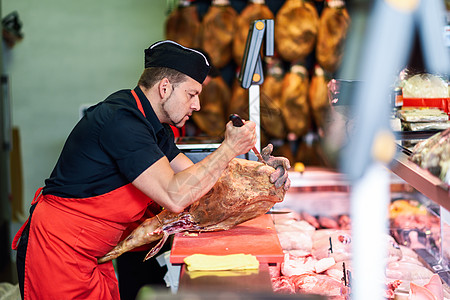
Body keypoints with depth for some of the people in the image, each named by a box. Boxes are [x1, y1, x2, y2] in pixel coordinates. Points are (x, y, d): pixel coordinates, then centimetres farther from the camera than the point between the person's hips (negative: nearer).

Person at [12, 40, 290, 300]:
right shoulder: (121, 121, -24)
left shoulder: (153, 126, 9)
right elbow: (175, 197, -30)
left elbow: (196, 176, 16)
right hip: (58, 252, -10)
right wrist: (229, 149, -21)